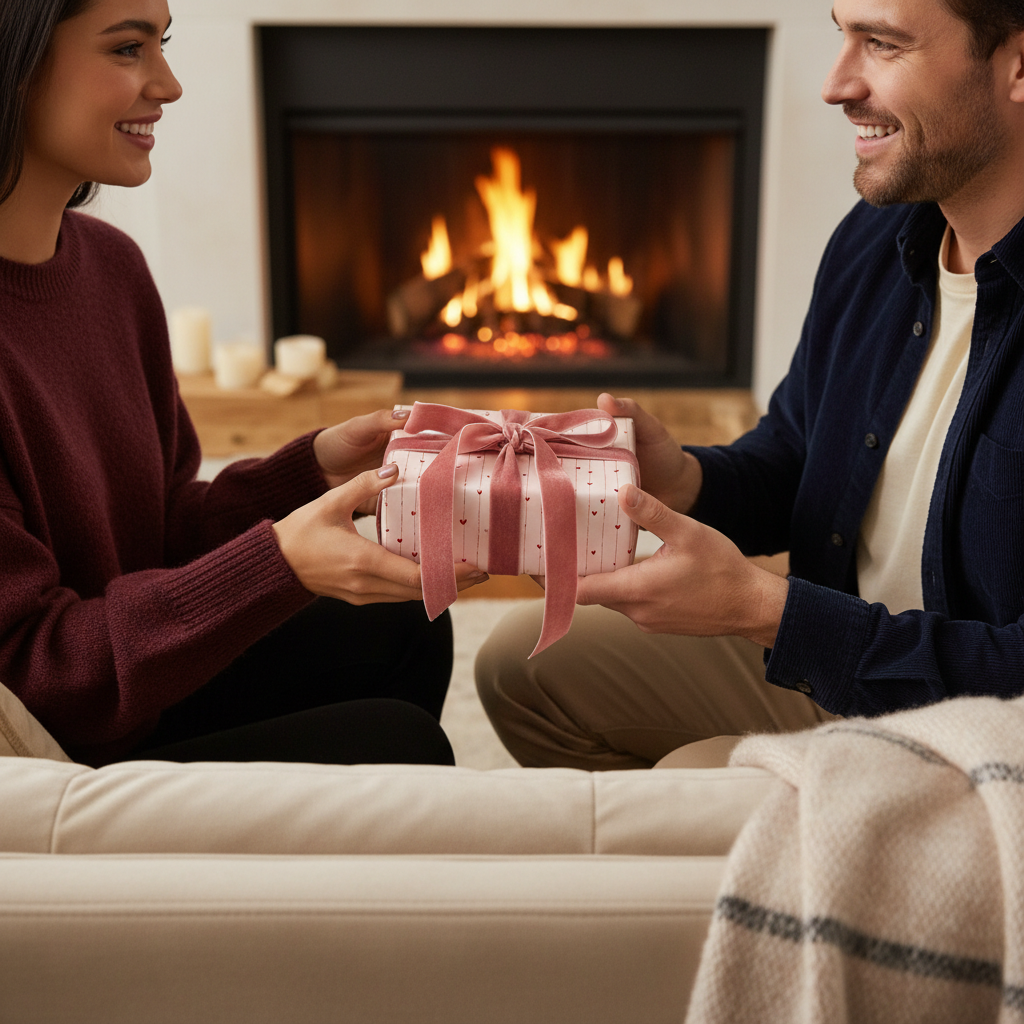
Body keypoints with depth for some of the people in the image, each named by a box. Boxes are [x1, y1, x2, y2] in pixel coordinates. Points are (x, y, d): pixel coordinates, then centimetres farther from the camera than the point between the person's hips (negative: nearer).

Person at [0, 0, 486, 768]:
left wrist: (314, 468, -8)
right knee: (394, 742, -15)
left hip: (139, 682, 9)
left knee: (399, 628, 9)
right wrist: (278, 564, -32)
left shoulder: (109, 263, 2)